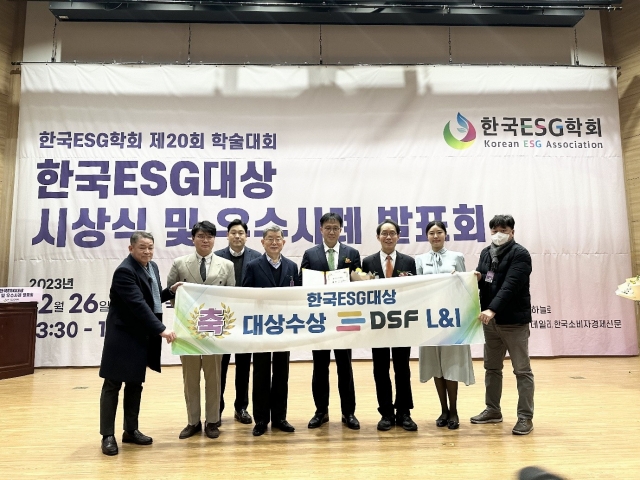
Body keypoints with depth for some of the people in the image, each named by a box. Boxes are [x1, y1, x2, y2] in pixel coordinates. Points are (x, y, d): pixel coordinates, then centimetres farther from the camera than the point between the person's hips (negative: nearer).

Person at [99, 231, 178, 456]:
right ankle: (108, 435, 13)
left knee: (135, 384, 14)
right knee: (113, 385, 3)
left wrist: (171, 291, 1)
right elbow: (139, 304, -28)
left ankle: (131, 430, 24)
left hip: (142, 336, 8)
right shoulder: (124, 271, -19)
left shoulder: (152, 267, 9)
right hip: (122, 336, -8)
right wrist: (161, 329, -31)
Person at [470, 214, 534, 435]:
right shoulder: (486, 253, 11)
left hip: (514, 320, -7)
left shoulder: (520, 254, -10)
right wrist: (477, 278, -10)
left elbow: (510, 286, -22)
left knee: (522, 370, 3)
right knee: (492, 367, 15)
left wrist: (492, 309, -32)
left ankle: (525, 417, 11)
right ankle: (493, 410, 28)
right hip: (490, 320, 7)